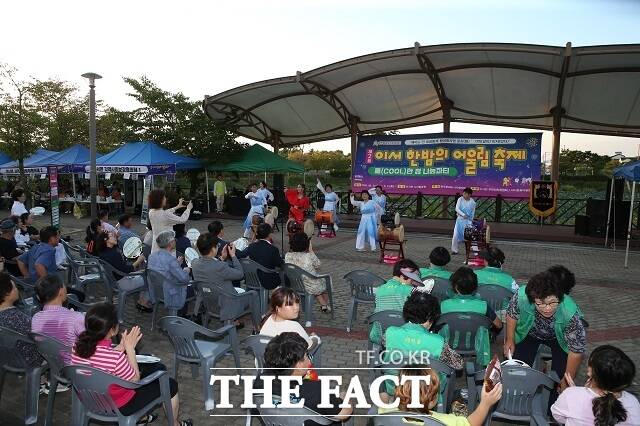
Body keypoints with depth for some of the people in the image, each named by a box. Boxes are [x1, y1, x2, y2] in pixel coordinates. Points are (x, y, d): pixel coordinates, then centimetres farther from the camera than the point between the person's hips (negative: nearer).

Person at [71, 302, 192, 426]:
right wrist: (130, 348, -17)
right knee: (170, 384, 11)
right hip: (117, 406, -7)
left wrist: (122, 346, -4)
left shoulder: (79, 346, -15)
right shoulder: (115, 358, -38)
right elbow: (135, 379, -18)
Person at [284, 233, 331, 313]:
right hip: (310, 288, -4)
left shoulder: (288, 256, -14)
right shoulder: (310, 256, -27)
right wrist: (311, 251, -2)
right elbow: (318, 265, -6)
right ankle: (326, 306, 49)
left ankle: (323, 305, 44)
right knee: (325, 281, 32)